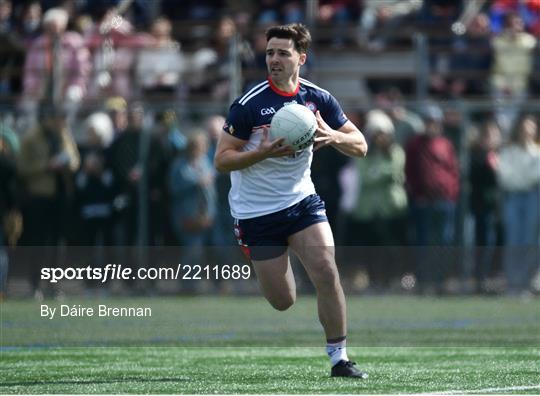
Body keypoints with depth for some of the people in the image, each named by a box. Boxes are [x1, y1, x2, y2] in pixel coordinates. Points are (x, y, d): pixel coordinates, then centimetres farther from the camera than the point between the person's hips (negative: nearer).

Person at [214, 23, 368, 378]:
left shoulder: (318, 99, -3)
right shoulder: (249, 104, -14)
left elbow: (360, 146, 1)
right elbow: (222, 159, -11)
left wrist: (333, 136, -21)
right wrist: (263, 152, -28)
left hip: (302, 201, 3)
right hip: (256, 212, -3)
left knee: (327, 273, -17)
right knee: (283, 302, 2)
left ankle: (339, 358, -6)